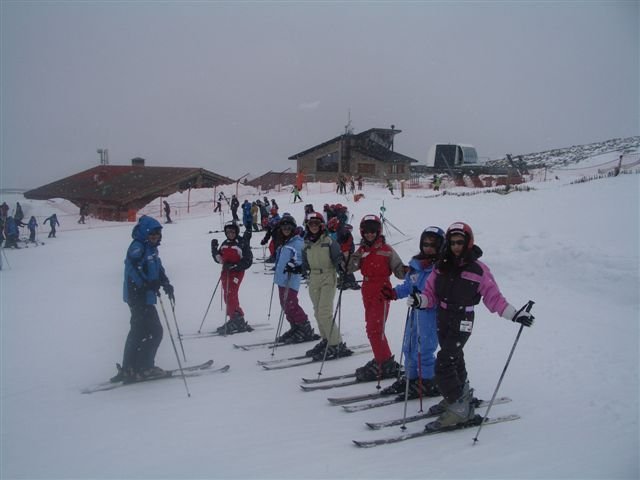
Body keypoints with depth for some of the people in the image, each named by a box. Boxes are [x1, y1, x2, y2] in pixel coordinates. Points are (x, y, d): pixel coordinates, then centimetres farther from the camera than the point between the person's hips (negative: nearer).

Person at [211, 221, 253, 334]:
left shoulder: (242, 243, -10)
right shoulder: (225, 244, 11)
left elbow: (248, 261, -14)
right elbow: (218, 259, 14)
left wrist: (233, 265, -22)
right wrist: (214, 248, -2)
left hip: (237, 273, -8)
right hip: (225, 272, 8)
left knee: (231, 296, -12)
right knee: (227, 296, 10)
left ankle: (235, 321, -4)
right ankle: (237, 320, 20)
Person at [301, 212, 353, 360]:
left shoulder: (329, 241, -6)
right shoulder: (307, 244, 12)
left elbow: (338, 258, -11)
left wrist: (343, 271, -26)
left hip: (328, 278, -6)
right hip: (313, 280, 6)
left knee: (325, 312, -13)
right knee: (318, 313, 9)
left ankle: (336, 345, -5)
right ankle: (326, 341, 22)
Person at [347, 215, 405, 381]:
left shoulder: (386, 250, -7)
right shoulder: (362, 250, 8)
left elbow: (399, 270, -8)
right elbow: (350, 269, 0)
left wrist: (407, 271, -29)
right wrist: (355, 257, -18)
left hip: (382, 293, -6)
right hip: (367, 293, 7)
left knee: (375, 329, -10)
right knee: (373, 328, 14)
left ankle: (385, 364, 1)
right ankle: (382, 360, 27)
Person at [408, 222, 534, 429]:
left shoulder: (478, 269, -10)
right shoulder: (441, 266, 3)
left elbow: (494, 297, -7)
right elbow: (431, 293, 3)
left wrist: (514, 314, -16)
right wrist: (420, 300, -17)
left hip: (462, 322, -5)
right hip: (443, 319, 6)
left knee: (444, 364, -13)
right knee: (455, 359, 20)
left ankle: (459, 407, -2)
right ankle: (460, 396, 39)